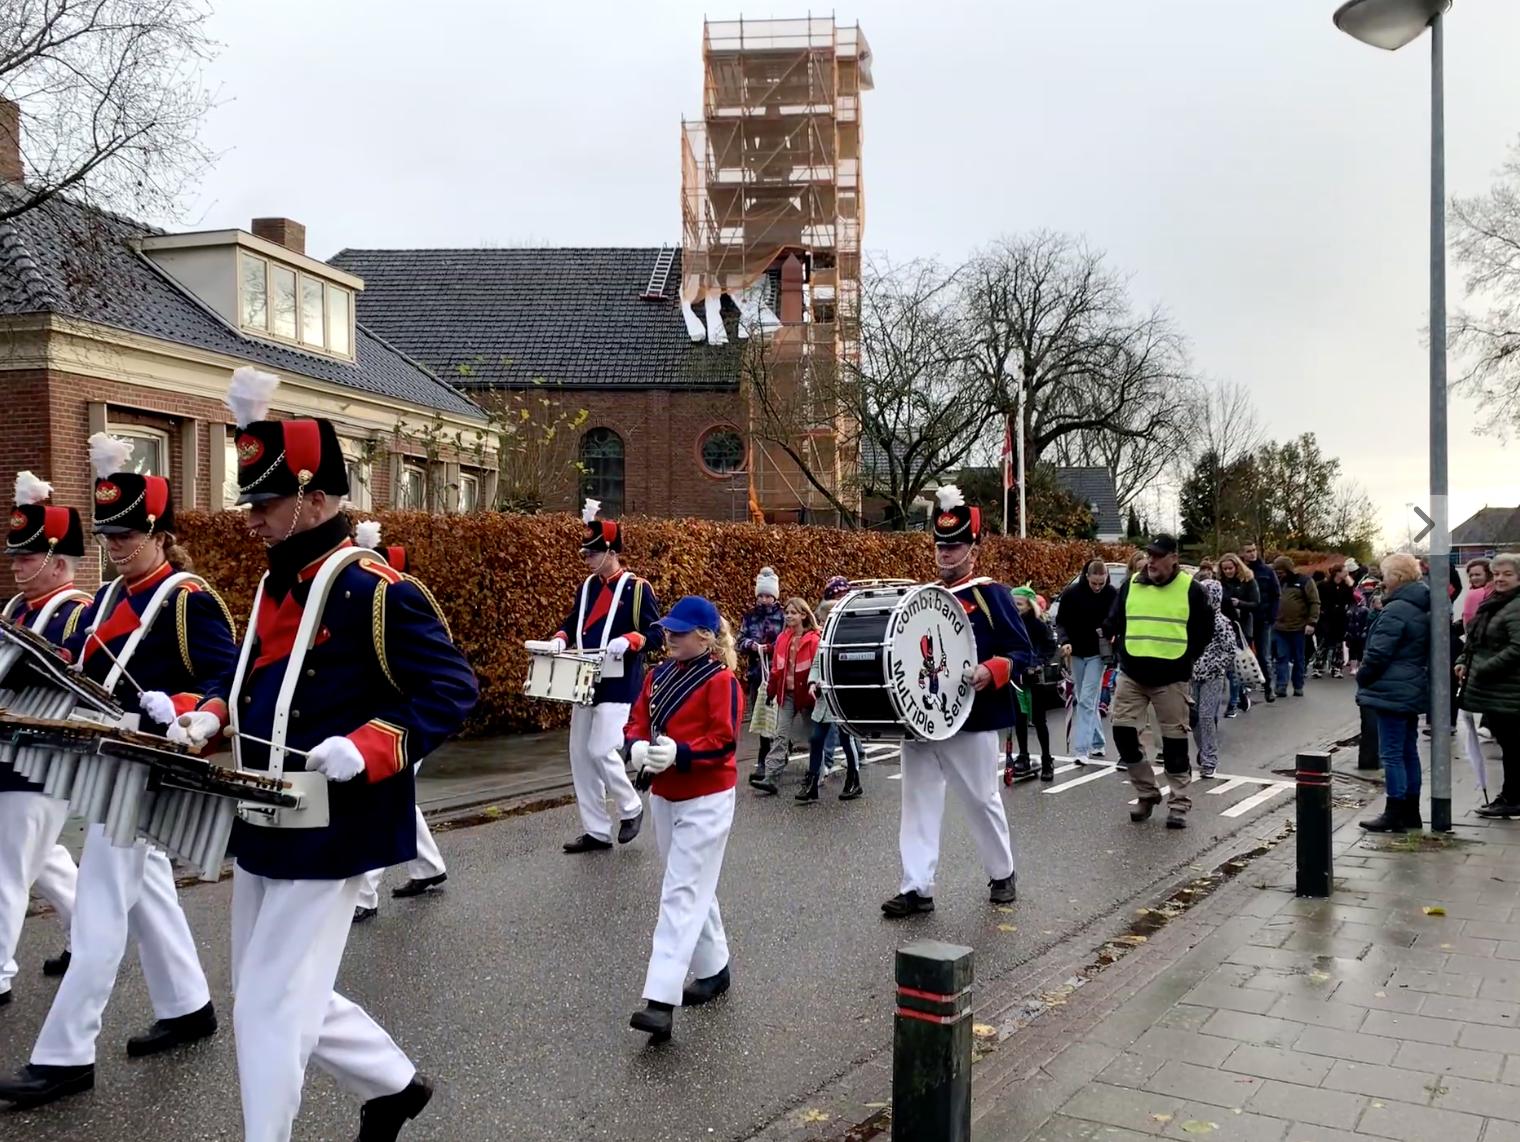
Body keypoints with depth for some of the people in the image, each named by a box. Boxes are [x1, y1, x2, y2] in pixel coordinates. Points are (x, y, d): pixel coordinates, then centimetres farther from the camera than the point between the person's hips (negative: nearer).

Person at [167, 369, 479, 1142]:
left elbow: (451, 688, -19)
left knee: (269, 1006, 0)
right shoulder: (276, 586, 9)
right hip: (264, 825, 10)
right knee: (291, 995, 19)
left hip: (328, 835, -9)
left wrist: (364, 748, -29)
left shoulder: (374, 590, -18)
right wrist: (211, 714, 3)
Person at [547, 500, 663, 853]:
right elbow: (573, 622, 19)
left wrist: (626, 641, -28)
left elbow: (655, 635, -11)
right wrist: (560, 638, -2)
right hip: (586, 684, 7)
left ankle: (631, 808, 13)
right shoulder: (587, 587, 11)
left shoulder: (637, 588, -8)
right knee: (580, 755, 6)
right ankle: (596, 831, 16)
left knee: (602, 751, -13)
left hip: (618, 687, -7)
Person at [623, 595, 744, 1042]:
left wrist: (679, 753, -31)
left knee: (682, 895, -11)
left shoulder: (720, 681, -13)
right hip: (663, 796, 8)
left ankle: (660, 1001, -14)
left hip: (705, 801, -8)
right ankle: (714, 969, 34)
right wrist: (637, 746, -14)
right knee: (695, 889, 19)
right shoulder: (659, 675, 8)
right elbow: (637, 721, 8)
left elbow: (723, 742, -19)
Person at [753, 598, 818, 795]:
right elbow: (776, 667, 10)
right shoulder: (783, 638, 6)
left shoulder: (813, 640, -10)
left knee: (812, 736, 12)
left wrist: (814, 689, -17)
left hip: (805, 694, -4)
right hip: (786, 693, 4)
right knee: (781, 736, -3)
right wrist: (771, 690, 8)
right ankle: (771, 779, -10)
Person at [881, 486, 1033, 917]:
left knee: (982, 798, 9)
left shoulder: (992, 594, -5)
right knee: (919, 801, 2)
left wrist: (989, 672, -24)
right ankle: (917, 888, 6)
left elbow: (1022, 653, -7)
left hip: (970, 718, -5)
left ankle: (1003, 874, 30)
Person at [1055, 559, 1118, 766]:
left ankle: (1081, 748, -12)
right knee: (1083, 700, 11)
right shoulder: (1071, 593, -8)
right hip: (1077, 653, 3)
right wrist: (1065, 641, -16)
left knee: (1087, 701, -11)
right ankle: (1098, 742, 26)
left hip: (1098, 654, -3)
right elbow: (1061, 621, 0)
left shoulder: (1113, 595, -10)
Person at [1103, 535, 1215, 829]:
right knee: (1124, 732, -1)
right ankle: (1147, 794, 16)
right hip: (1132, 674, 3)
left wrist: (1185, 658, 0)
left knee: (1175, 740, 2)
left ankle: (1179, 804, 12)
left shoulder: (1191, 589, -3)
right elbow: (1114, 623, 14)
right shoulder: (1131, 585, 5)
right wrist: (1125, 652, 5)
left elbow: (1205, 630, 5)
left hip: (1171, 678, -3)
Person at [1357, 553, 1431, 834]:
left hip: (1393, 691, -10)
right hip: (1415, 691, 10)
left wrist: (1362, 677, -4)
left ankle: (1395, 812, 0)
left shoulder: (1396, 610, -18)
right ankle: (1411, 812, 21)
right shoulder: (1422, 608, 12)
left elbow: (1378, 653, -20)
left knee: (1391, 753, -4)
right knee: (1409, 751, 14)